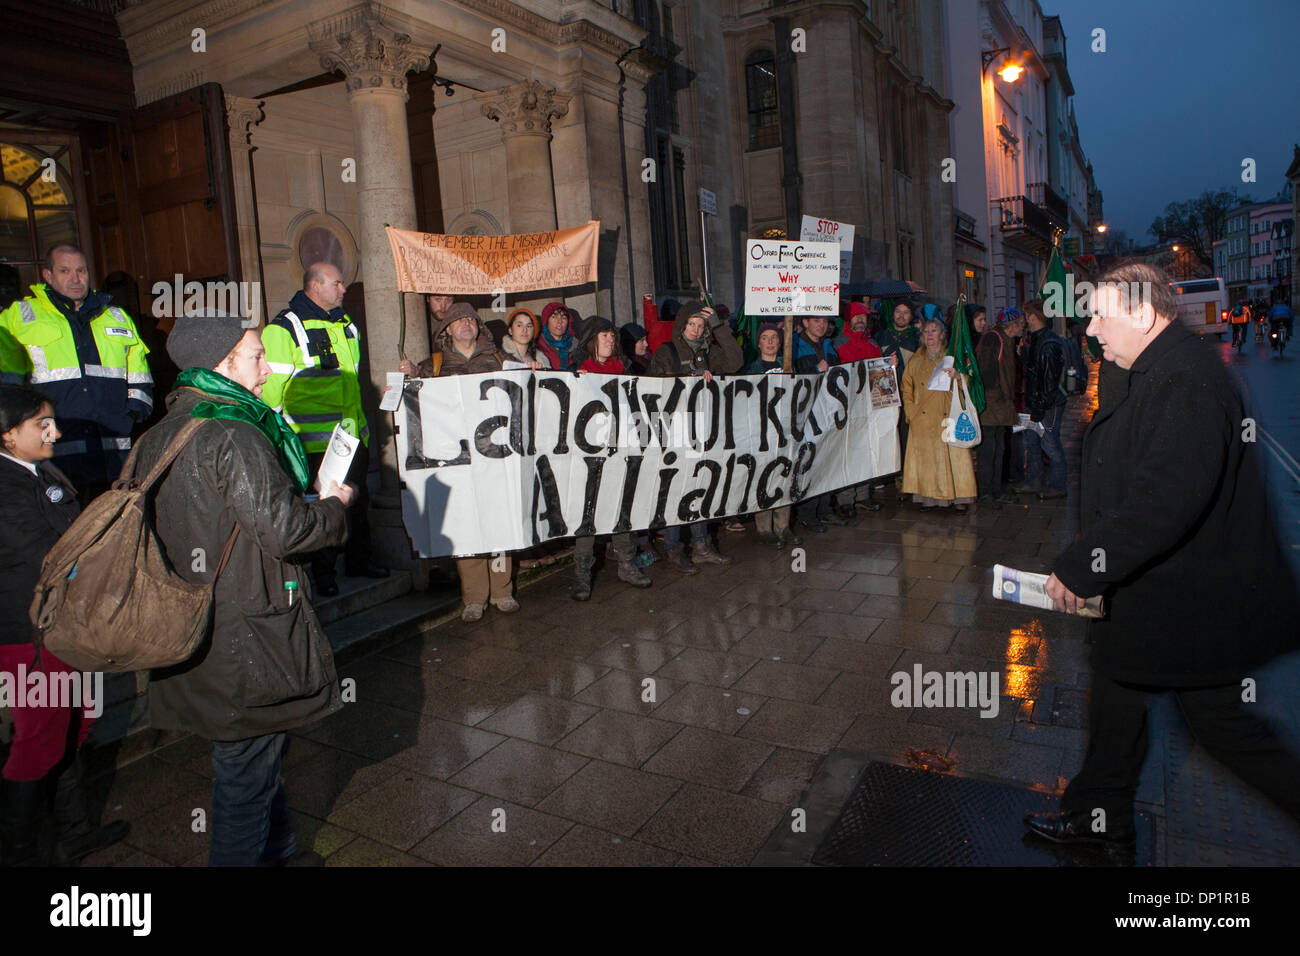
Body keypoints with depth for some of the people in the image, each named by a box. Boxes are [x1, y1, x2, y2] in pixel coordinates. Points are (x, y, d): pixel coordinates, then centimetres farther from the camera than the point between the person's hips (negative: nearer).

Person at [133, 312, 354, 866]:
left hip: (184, 628, 10)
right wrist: (335, 504, -6)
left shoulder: (154, 440, 8)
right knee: (247, 767, 6)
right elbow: (284, 530, -26)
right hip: (243, 638, -9)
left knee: (253, 755, 25)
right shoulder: (235, 438, -21)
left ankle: (277, 847, 43)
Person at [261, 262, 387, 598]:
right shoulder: (284, 329, -9)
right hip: (316, 441, -7)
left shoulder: (344, 324, 15)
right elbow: (271, 389, -10)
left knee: (358, 499, 15)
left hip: (353, 435, 7)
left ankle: (359, 559, 30)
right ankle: (323, 571, 15)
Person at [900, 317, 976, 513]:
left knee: (953, 456, -5)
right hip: (923, 421, 2)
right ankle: (930, 498, 7)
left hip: (948, 419, -2)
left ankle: (959, 498, 1)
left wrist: (956, 377, -19)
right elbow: (906, 389, 14)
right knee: (926, 457, 0)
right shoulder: (916, 361, 13)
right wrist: (912, 412, 1)